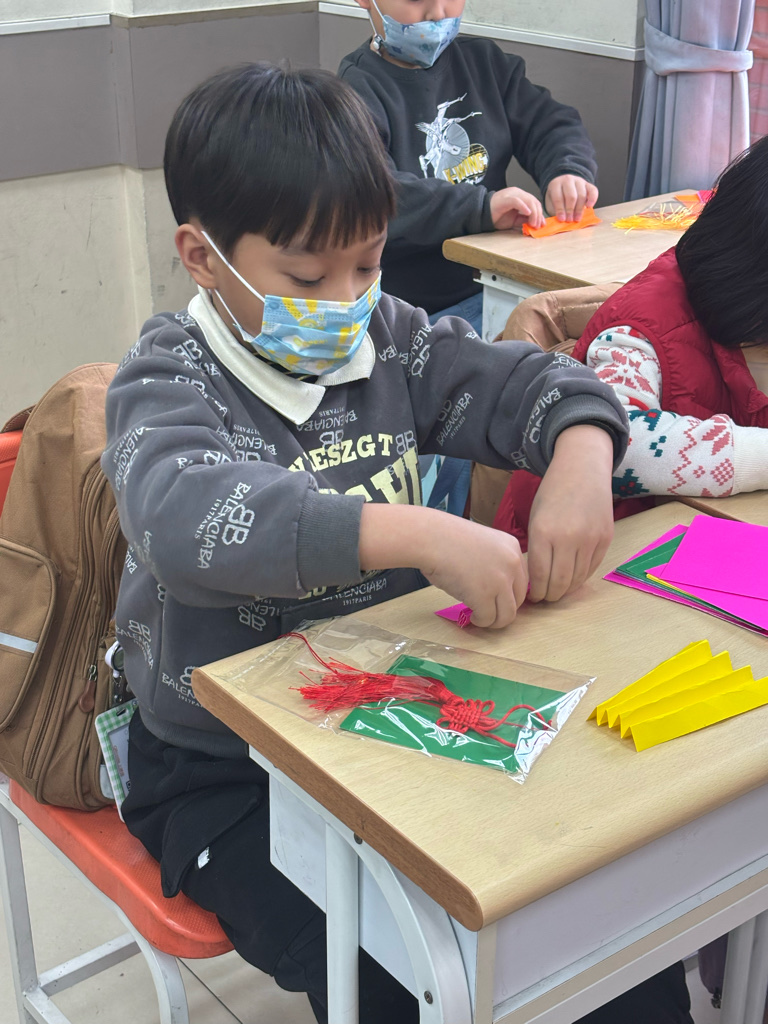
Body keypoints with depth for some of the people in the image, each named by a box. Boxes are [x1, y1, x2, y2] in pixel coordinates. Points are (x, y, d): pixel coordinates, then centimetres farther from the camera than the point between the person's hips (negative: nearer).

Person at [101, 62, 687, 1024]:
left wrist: (582, 455, -17)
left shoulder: (386, 340, 2)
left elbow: (526, 382, 7)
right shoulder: (166, 383, -15)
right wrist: (419, 534, -45)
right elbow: (190, 519, -37)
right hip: (224, 769, -5)